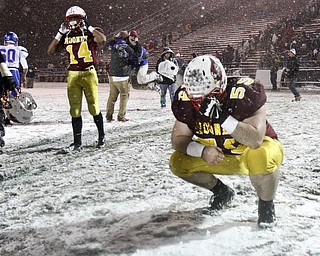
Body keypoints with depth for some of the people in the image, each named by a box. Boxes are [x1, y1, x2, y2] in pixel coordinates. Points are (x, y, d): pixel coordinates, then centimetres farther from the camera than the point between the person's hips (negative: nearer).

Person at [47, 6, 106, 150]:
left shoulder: (90, 33, 1)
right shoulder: (66, 37, 11)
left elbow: (103, 40, -21)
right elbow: (50, 51, 7)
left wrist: (88, 27, -12)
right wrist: (60, 33, 2)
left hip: (89, 73, -3)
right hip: (72, 75, 3)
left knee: (94, 107, 1)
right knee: (75, 110, 2)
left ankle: (101, 136, 22)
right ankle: (77, 142, 8)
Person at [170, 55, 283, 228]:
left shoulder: (244, 92, -31)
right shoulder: (186, 99, -17)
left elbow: (255, 140, -40)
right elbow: (178, 139, -11)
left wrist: (222, 116, -47)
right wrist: (202, 150, -30)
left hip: (258, 148, -5)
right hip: (221, 157, 5)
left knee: (260, 157, -40)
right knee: (177, 162, -10)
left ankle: (266, 205, -7)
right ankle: (222, 193, 15)